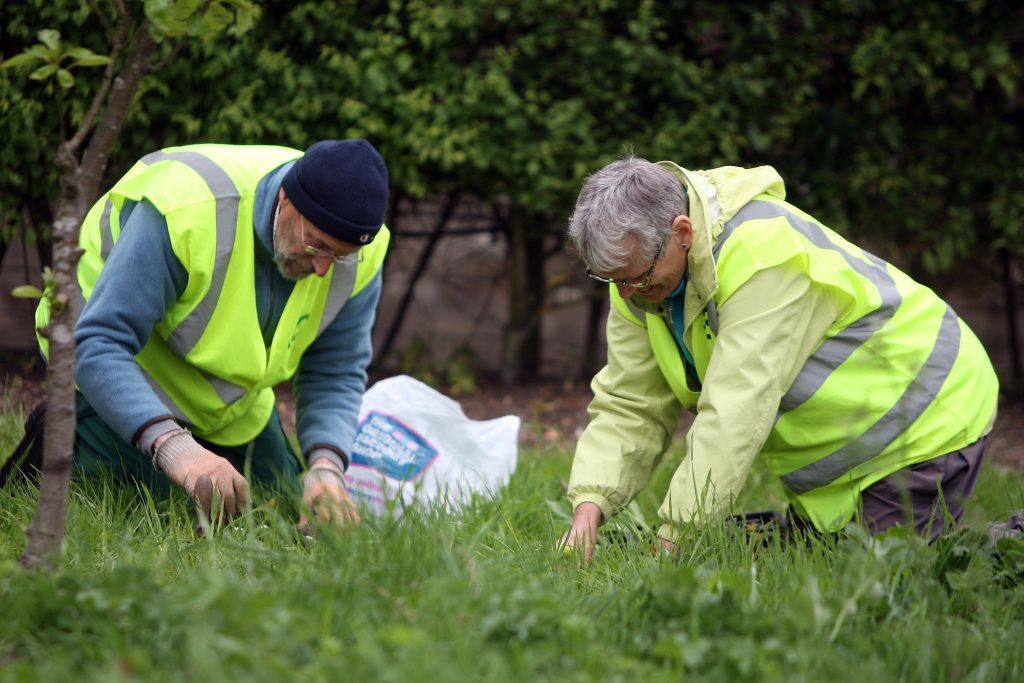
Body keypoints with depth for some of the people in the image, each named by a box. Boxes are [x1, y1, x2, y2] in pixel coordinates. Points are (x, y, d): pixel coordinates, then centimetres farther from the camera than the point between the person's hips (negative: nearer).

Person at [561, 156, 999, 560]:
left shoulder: (761, 252, -34)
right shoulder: (638, 267, -7)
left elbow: (736, 413, -38)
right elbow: (629, 409, -5)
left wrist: (673, 536, -39)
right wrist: (590, 502, -23)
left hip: (927, 422, -9)